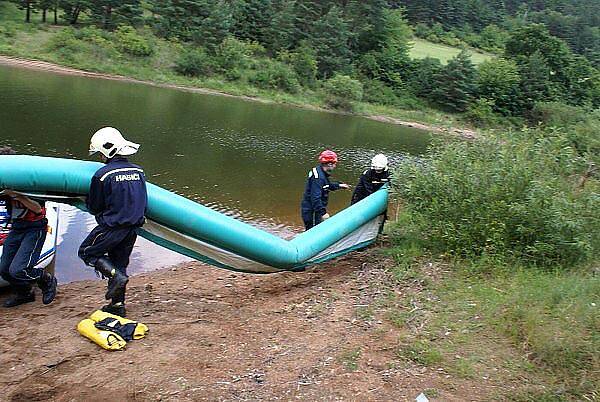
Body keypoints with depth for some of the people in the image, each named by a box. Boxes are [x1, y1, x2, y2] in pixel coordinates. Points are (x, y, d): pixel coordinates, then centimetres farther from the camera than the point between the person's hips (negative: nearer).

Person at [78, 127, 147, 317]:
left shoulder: (102, 175, -16)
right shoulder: (138, 171, 1)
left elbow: (94, 208, -5)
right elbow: (143, 203, 9)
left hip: (112, 227, -6)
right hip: (133, 227, 6)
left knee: (87, 252, 16)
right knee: (119, 263, 19)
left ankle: (116, 275, -3)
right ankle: (118, 304, 22)